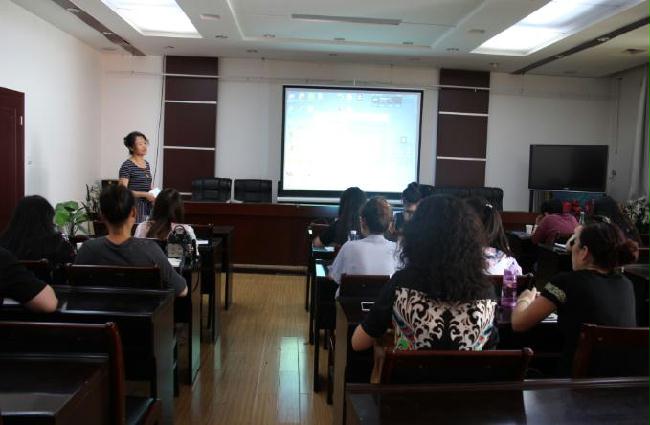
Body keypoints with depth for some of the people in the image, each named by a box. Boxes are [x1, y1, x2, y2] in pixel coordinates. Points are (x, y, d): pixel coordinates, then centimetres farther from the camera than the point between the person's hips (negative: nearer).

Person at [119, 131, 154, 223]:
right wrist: (145, 194, -18)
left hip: (147, 208, 6)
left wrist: (154, 194, 4)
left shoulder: (147, 164, 14)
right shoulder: (127, 166, -8)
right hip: (133, 208, -6)